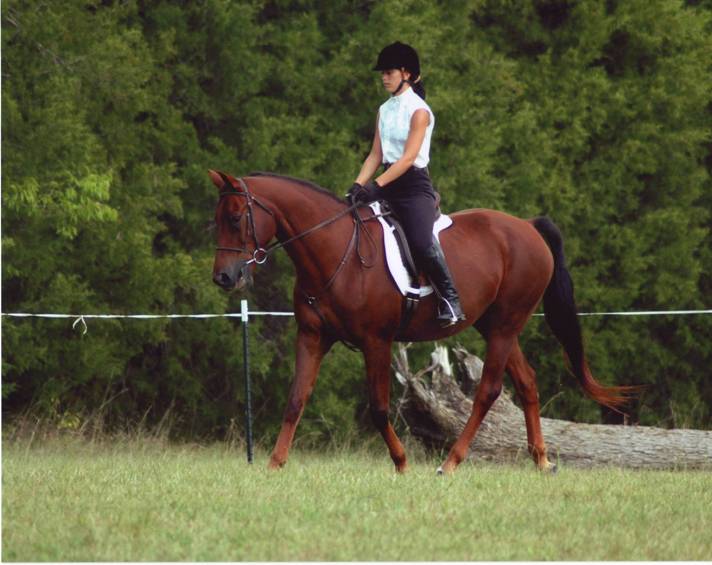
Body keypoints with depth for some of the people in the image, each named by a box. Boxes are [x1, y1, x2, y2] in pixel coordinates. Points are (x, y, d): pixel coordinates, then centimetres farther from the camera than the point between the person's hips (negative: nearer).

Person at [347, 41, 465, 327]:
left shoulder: (419, 111, -8)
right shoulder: (384, 110, 14)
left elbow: (408, 157, -17)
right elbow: (376, 155, 12)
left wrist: (376, 186, -25)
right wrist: (358, 186, -4)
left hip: (414, 185, -8)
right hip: (388, 184, 8)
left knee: (422, 243, -28)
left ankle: (450, 298, -13)